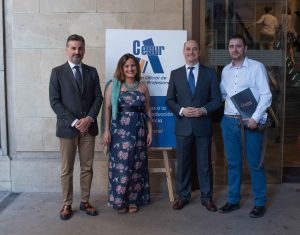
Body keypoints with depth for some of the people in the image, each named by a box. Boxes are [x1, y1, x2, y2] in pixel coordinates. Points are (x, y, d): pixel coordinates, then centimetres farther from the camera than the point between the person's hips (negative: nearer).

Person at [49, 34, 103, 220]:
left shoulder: (92, 72, 9)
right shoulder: (57, 72, 0)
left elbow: (98, 97, 5)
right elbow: (55, 101, -6)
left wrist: (89, 118, -11)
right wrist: (74, 122, -14)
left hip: (88, 126, 3)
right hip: (67, 127, -2)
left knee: (87, 167, 8)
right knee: (67, 169, 5)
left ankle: (85, 202, 21)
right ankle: (67, 204, 17)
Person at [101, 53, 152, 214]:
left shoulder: (143, 86, 11)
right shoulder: (113, 85, 3)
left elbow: (148, 111, 11)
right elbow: (107, 108, -2)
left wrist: (150, 131, 6)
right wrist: (106, 130, -10)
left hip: (139, 130, 3)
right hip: (120, 130, -3)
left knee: (137, 165, 6)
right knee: (120, 165, -2)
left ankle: (133, 200, 18)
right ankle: (119, 201, 12)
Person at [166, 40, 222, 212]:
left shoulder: (209, 73, 5)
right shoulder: (175, 74, 6)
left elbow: (217, 99, 3)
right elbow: (170, 100, 5)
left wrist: (203, 110, -14)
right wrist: (181, 110, -13)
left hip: (203, 125, 0)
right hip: (183, 125, 1)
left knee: (205, 163, 7)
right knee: (183, 163, 9)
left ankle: (207, 197, 21)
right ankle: (183, 196, 23)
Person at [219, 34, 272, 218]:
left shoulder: (257, 67, -5)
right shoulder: (225, 70, 11)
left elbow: (266, 95, -9)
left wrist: (255, 118, -18)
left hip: (251, 122, -5)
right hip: (229, 122, 5)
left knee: (255, 163, 4)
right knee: (233, 163, 12)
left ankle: (260, 203, 18)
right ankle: (234, 200, 25)